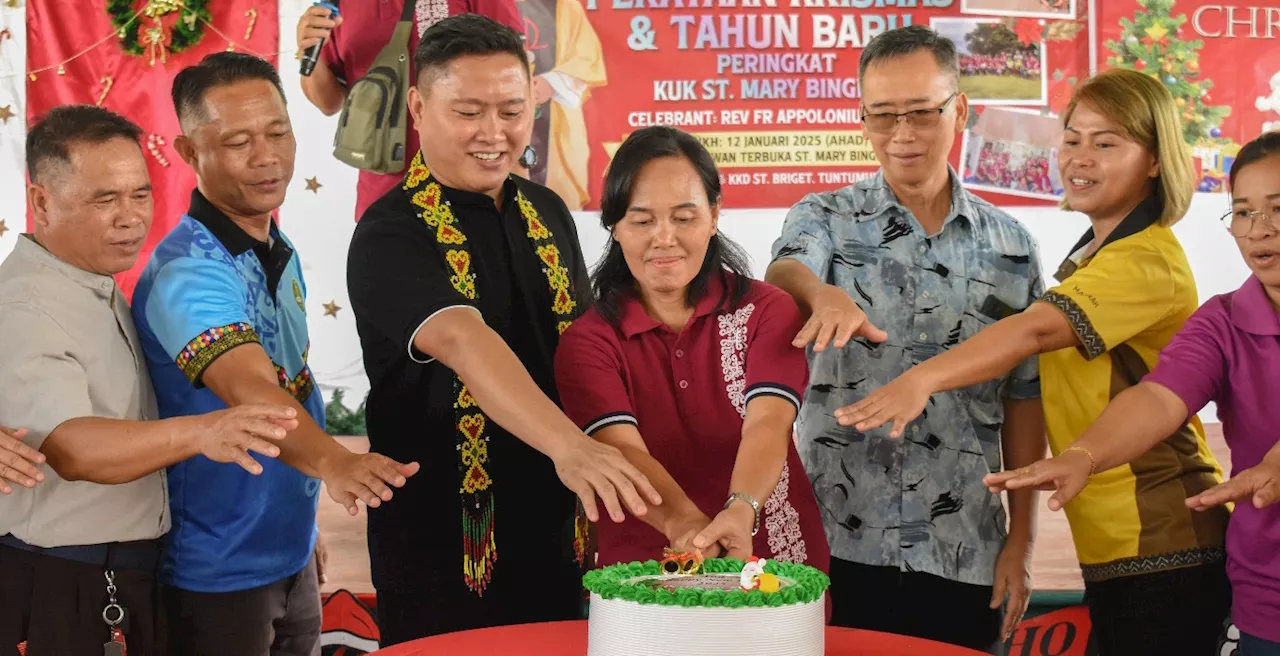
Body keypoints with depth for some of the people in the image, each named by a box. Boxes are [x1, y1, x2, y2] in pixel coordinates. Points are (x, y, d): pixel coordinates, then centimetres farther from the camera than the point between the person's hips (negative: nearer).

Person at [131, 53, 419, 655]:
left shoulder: (281, 253, 5)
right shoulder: (188, 272, -22)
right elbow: (249, 389, -39)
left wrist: (305, 527, 13)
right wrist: (333, 462, -55)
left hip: (293, 557, 8)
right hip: (218, 575, -8)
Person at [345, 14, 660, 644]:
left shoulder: (547, 212, 6)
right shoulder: (391, 234, -15)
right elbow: (461, 341, -32)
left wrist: (597, 467, 3)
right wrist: (568, 445, -46)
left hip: (557, 534, 6)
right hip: (443, 548, -6)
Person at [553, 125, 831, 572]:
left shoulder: (767, 312, 4)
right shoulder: (586, 342, 2)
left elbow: (768, 424, -12)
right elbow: (621, 449, -14)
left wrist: (740, 511, -32)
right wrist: (683, 523, -33)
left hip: (775, 567, 0)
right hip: (640, 580, 0)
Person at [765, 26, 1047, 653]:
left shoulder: (1010, 246, 7)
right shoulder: (826, 219, 2)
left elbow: (1023, 399, 10)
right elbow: (784, 273, -20)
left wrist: (1021, 538, 6)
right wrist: (822, 294, -44)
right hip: (840, 548, -1)